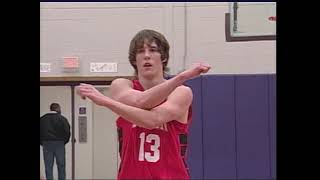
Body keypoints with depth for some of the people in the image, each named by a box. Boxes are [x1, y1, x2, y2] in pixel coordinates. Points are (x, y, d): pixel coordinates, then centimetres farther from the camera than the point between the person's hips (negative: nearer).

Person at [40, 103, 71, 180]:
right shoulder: (62, 119, -2)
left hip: (46, 144, 2)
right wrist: (64, 142, 8)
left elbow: (40, 133, 4)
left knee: (48, 167, 4)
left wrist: (43, 143, 12)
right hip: (59, 144, -2)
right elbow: (67, 132, -7)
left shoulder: (42, 119, 8)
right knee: (61, 166, 5)